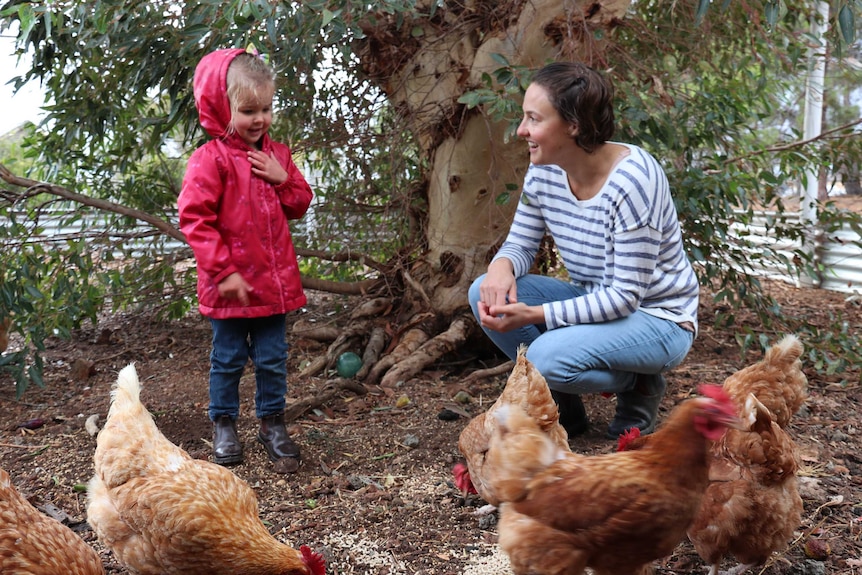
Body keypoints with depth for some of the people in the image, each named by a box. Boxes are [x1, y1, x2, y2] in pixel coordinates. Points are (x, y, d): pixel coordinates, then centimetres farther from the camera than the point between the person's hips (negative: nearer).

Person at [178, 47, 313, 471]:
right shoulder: (211, 159, -11)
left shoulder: (276, 155, 8)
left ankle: (272, 424, 27)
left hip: (274, 279, 5)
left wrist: (282, 179, -5)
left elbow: (300, 205, 15)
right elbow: (194, 218, -16)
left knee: (272, 359, 12)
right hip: (231, 284, -5)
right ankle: (224, 428, 25)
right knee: (228, 359, 9)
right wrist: (224, 272, -18)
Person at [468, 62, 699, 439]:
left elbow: (625, 296, -26)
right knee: (486, 293, -14)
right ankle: (564, 406, 3)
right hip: (592, 302, 7)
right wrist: (502, 267, -23)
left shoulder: (632, 180, -27)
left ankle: (638, 387, 1)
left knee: (548, 356, -33)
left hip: (657, 319, -7)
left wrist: (535, 315, -34)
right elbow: (520, 244, 3)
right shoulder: (543, 172, -6)